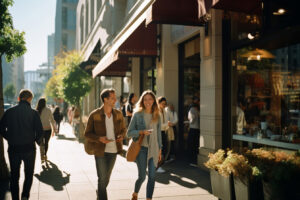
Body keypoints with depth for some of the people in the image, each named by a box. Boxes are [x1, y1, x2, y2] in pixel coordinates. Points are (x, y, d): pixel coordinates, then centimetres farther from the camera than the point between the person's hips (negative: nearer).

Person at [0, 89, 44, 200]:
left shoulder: (9, 112, -2)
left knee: (14, 176, 15)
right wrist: (38, 141, 7)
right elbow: (40, 131, -12)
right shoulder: (33, 113, -9)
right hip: (29, 148, -2)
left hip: (13, 148, 2)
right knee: (29, 174, 15)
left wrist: (10, 139, 15)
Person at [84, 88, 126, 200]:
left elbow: (123, 129, 14)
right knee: (102, 178, -5)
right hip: (100, 151, -4)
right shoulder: (94, 115, -11)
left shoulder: (118, 114, 0)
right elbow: (87, 133, -6)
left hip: (113, 150, 4)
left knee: (107, 178, 20)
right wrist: (99, 138, -24)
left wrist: (121, 136, -10)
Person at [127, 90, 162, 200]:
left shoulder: (156, 115, 7)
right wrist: (141, 132, -19)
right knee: (142, 176, -2)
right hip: (141, 148, -3)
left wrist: (159, 149, 12)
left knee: (152, 177, 0)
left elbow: (158, 133, 13)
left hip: (153, 149, 3)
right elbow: (129, 132, -3)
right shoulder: (137, 114, -4)